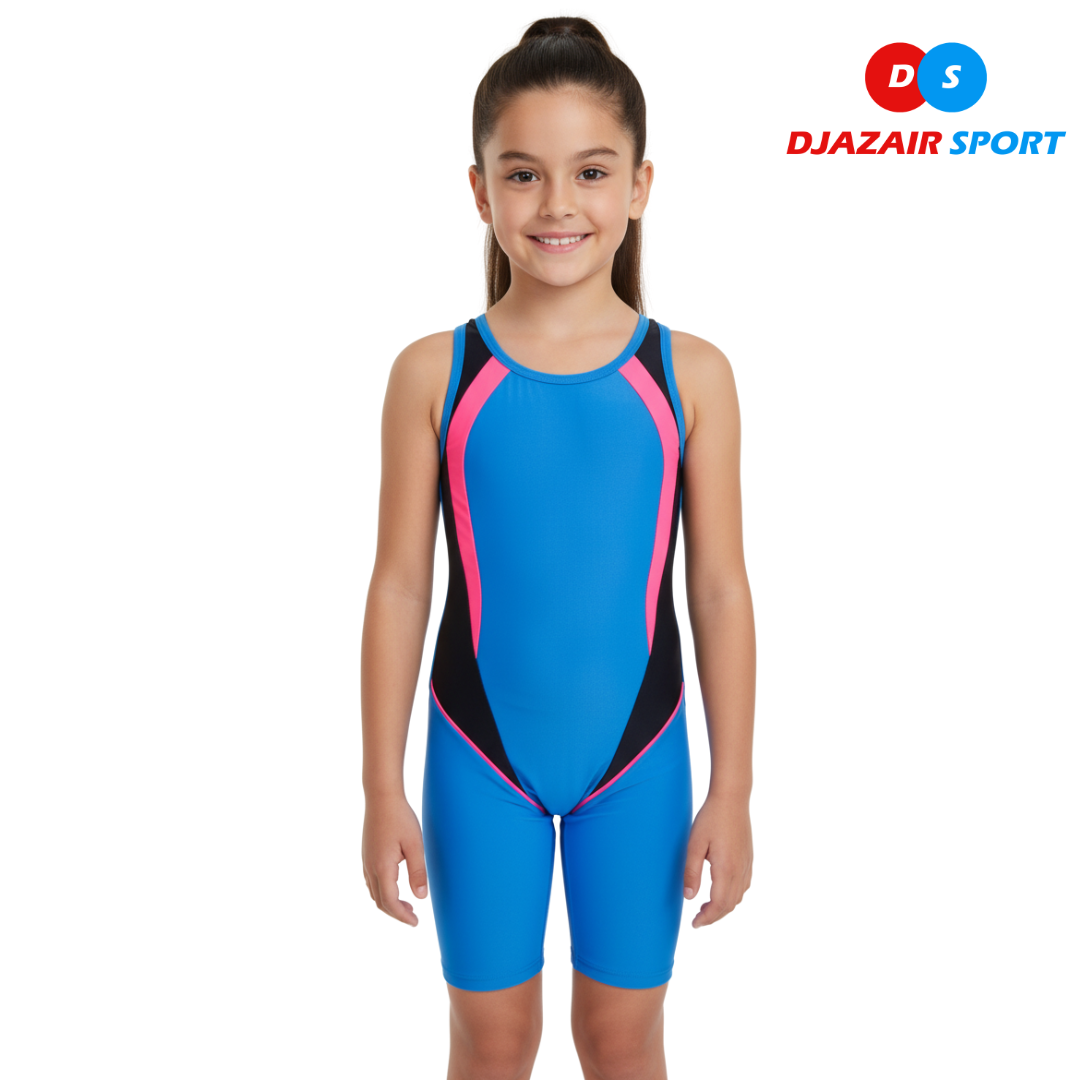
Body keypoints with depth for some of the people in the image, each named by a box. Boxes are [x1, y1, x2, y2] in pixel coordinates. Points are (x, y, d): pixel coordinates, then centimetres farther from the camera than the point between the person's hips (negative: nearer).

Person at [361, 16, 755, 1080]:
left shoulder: (690, 375, -6)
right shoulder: (434, 373, -7)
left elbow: (721, 590, -3)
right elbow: (399, 585, -4)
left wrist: (732, 790, -1)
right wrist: (382, 789, -2)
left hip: (636, 755, 1)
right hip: (481, 756, 0)